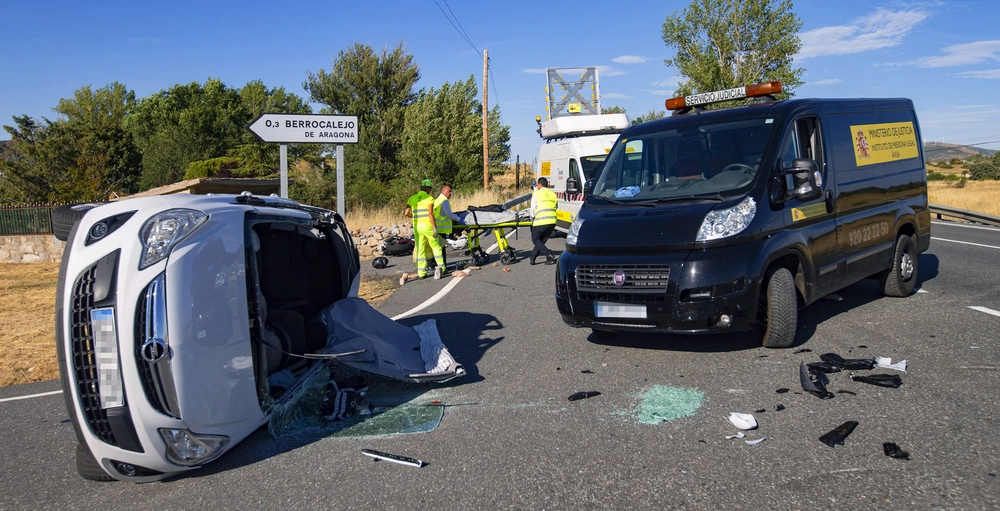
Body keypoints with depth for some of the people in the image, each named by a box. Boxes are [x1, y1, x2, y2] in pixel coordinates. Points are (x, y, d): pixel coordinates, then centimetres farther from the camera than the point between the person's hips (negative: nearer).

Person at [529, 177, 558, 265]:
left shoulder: (537, 194, 2)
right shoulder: (553, 194, 17)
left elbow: (533, 208, 3)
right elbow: (555, 206, 17)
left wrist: (532, 217, 20)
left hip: (541, 221, -6)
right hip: (552, 221, 6)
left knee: (535, 239, 9)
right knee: (542, 240, 17)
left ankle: (549, 255, -9)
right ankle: (532, 258, 19)